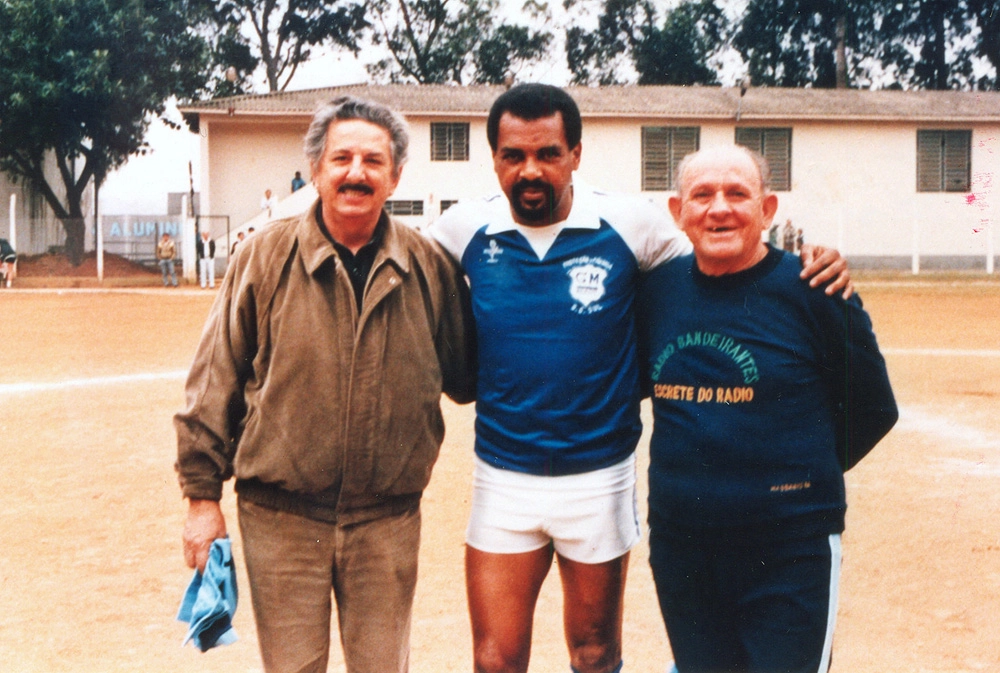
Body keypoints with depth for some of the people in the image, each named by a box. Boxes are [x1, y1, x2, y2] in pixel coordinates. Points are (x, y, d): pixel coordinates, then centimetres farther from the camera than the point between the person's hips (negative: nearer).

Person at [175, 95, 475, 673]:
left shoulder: (430, 267, 1)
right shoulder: (265, 256, -4)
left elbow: (465, 376, 14)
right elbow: (215, 381, 0)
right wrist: (203, 495, -1)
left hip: (388, 521, 2)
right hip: (281, 518, -1)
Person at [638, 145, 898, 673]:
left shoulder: (811, 290, -9)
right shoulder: (657, 289, 2)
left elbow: (872, 409, -1)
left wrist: (801, 478, 5)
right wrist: (694, 471, 8)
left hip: (789, 550, -4)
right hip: (679, 545, 4)